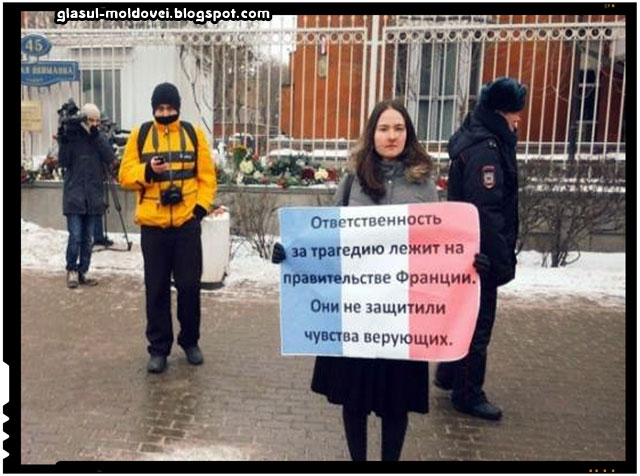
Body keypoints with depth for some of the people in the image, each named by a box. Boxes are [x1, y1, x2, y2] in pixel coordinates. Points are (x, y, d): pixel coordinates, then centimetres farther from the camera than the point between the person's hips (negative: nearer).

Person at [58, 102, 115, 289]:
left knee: (88, 238, 7)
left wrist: (96, 137, -17)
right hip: (74, 195, -3)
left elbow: (110, 158, -8)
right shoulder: (71, 135, 0)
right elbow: (63, 162, -5)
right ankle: (71, 270, 12)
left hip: (93, 196, 3)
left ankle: (82, 272, 18)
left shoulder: (100, 138, 7)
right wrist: (63, 141, -19)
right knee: (75, 236, -6)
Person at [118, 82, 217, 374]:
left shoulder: (193, 134, 5)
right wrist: (147, 170, -18)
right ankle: (158, 348, 19)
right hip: (153, 224, 0)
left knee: (189, 284, 6)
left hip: (187, 222, 0)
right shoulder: (140, 135, 5)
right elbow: (125, 175, 1)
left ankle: (190, 341, 25)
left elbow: (207, 175, 5)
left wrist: (202, 206, -8)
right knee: (156, 288, 6)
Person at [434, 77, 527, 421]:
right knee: (478, 322, 2)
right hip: (480, 253, -10)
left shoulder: (475, 139, 12)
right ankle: (468, 395, 17)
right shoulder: (484, 150, -20)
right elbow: (486, 212, -25)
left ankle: (448, 375, 37)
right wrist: (503, 260, -19)